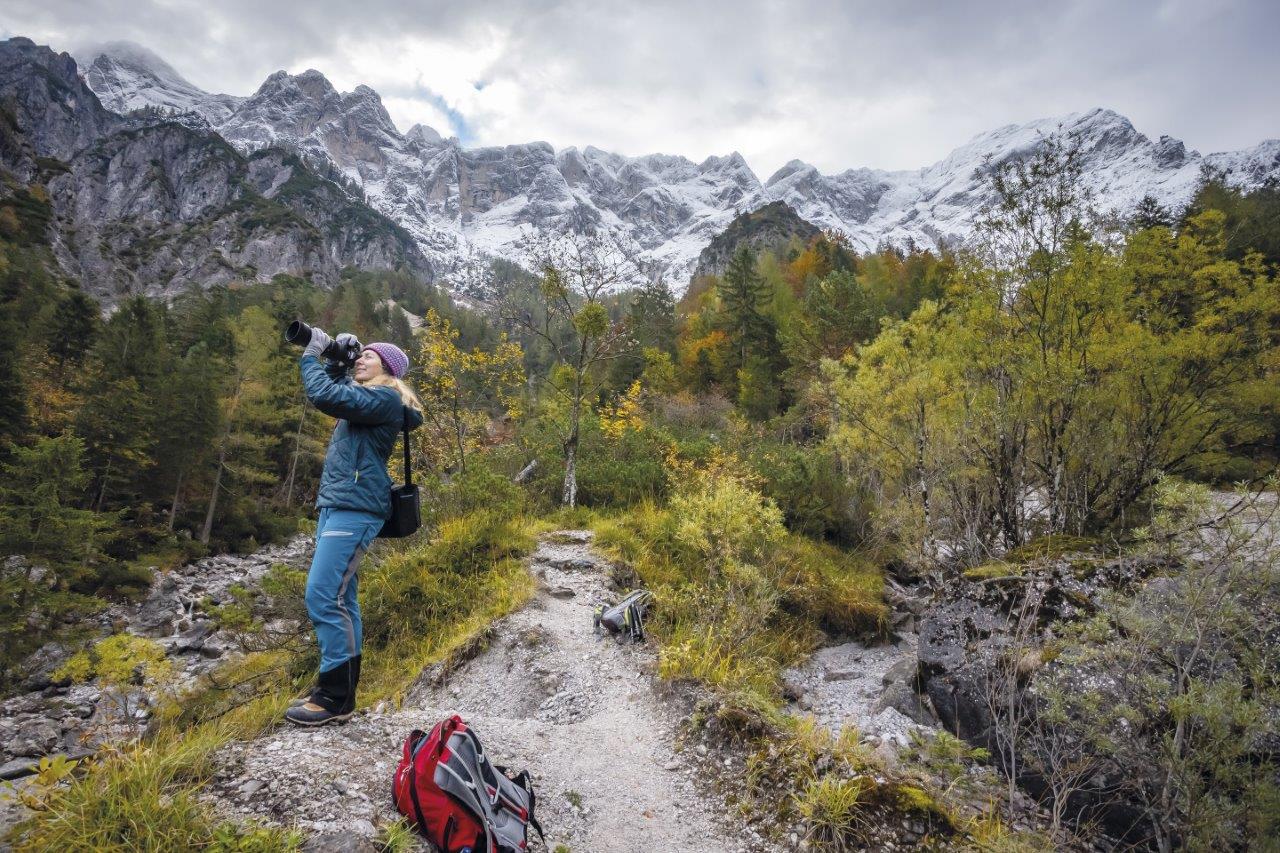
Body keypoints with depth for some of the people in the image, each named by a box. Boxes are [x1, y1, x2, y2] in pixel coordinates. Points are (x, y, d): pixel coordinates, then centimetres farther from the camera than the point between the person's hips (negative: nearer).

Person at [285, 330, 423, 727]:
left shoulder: (384, 398, -10)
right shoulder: (367, 396, 19)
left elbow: (323, 395, -19)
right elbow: (334, 390, 33)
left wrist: (312, 354, -5)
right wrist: (336, 360, 15)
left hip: (355, 508, -10)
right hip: (335, 505, 10)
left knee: (324, 597, -14)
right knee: (340, 598, 9)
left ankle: (337, 698, -7)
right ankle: (338, 689, 15)